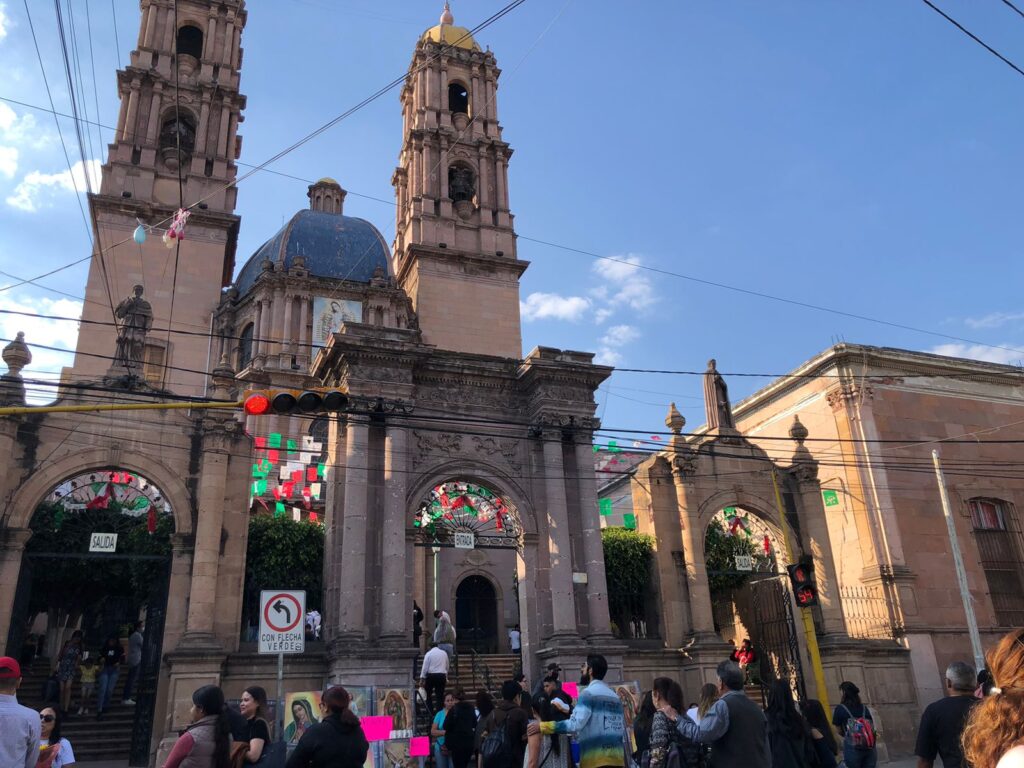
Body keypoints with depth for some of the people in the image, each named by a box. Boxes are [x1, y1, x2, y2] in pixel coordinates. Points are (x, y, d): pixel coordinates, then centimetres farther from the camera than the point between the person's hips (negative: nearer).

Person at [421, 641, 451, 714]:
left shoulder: (429, 653, 1)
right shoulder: (444, 653, 11)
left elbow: (425, 667, -5)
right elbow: (447, 667, 17)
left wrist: (422, 678, -4)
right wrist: (446, 678, 26)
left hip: (431, 675, -2)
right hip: (442, 676, 2)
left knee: (429, 695, 9)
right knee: (440, 695, 5)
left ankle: (430, 711, 5)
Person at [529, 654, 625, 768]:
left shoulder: (589, 693, -7)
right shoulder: (615, 696, 16)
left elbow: (575, 724, -18)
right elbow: (622, 728, 17)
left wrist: (543, 726, -12)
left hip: (595, 759, -8)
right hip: (616, 757, 8)